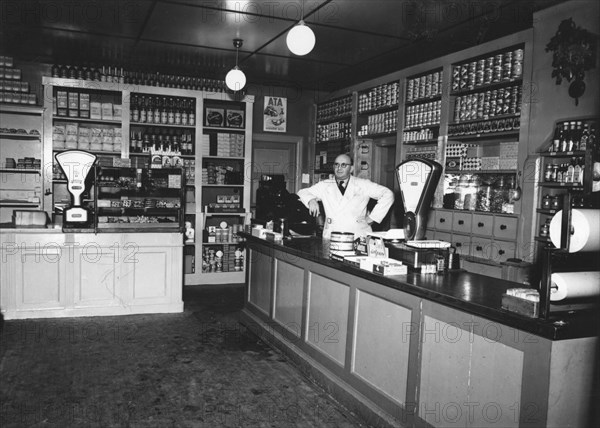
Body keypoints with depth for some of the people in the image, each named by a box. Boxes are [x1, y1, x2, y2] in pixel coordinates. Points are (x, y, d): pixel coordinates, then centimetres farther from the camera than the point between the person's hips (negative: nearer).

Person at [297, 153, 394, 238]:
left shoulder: (363, 185, 7)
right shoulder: (325, 186, 13)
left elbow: (387, 194, 6)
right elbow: (302, 192, 17)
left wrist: (372, 217, 0)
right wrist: (311, 200, -6)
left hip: (358, 237, -1)